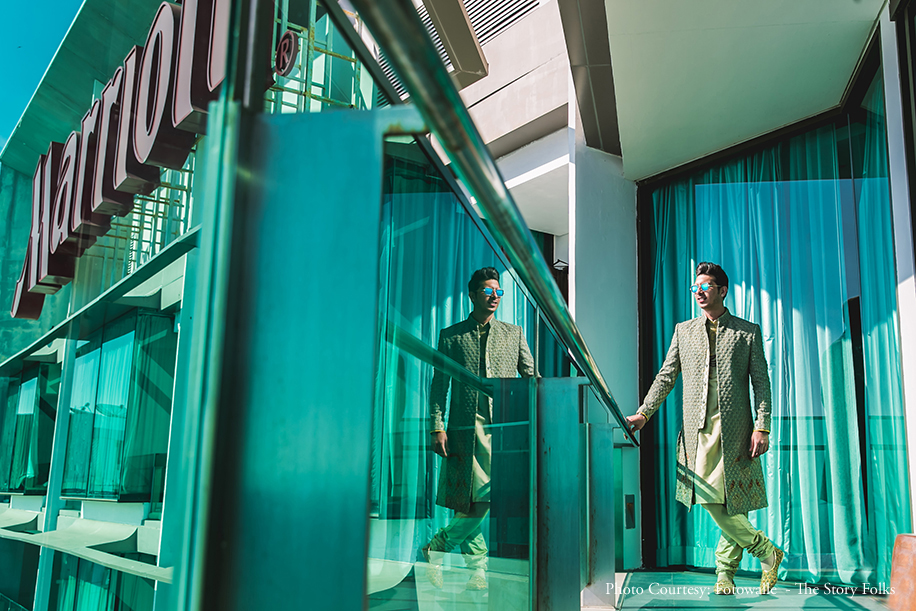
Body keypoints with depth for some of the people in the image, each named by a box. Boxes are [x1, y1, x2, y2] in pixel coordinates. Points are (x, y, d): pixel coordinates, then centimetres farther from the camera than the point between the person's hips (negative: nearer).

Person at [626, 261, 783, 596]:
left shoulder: (747, 332, 7)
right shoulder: (684, 331, 15)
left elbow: (761, 382, 4)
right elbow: (666, 376, 13)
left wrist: (762, 428, -6)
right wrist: (644, 412, 2)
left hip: (734, 429, -2)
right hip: (697, 429, 3)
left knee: (732, 500, -4)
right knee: (711, 498, -2)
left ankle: (725, 570, 14)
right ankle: (766, 551, 17)